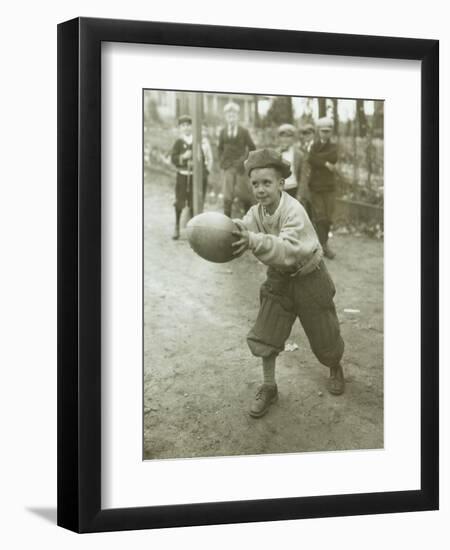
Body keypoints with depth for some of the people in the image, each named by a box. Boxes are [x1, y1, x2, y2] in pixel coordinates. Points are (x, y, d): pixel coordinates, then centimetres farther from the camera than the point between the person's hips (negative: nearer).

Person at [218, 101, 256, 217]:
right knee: (227, 196, -5)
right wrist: (222, 161, 6)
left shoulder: (244, 132, 2)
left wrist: (244, 160, -4)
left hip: (241, 168, -1)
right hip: (227, 167, 1)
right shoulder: (223, 132, 8)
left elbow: (252, 148, 5)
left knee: (245, 195, 2)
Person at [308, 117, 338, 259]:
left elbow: (333, 158, -14)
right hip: (316, 186, -2)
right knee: (320, 216, -7)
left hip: (329, 186, 2)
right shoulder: (314, 145, 6)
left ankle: (323, 242, 16)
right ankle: (324, 245, -5)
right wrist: (326, 163, -16)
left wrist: (317, 157, -12)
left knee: (328, 217, 0)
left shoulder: (333, 146, 9)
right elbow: (311, 159, -15)